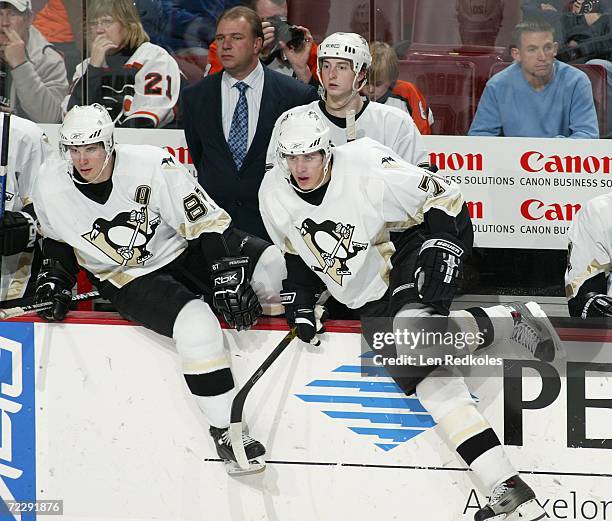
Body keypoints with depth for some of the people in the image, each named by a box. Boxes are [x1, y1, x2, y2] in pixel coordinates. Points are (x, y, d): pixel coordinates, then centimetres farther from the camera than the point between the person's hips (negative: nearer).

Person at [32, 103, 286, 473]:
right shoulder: (51, 188, -13)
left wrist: (228, 280, -25)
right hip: (126, 279, -1)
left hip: (181, 251, 1)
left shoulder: (151, 165, -22)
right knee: (196, 324, -31)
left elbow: (207, 221, -19)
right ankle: (224, 428, -19)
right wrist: (56, 279, -2)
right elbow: (57, 238, 11)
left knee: (271, 265, -18)